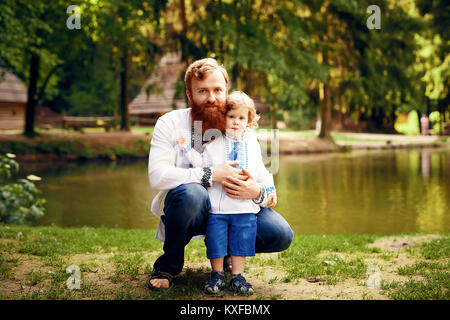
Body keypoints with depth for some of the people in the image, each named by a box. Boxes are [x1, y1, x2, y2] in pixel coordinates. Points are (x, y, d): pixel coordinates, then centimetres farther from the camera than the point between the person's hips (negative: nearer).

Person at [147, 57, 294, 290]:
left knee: (280, 235, -17)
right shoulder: (170, 123, -11)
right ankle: (169, 264, -10)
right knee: (190, 192, -38)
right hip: (186, 209, -3)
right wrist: (211, 175, -32)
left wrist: (256, 192, -28)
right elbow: (158, 176, -24)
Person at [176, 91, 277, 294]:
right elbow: (202, 163, 3)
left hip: (245, 206, 2)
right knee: (215, 239, 1)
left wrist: (269, 190, 13)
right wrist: (187, 149, -6)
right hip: (218, 206, -1)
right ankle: (217, 275, 17)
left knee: (242, 239, 3)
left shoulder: (252, 146, 13)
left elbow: (260, 172, 19)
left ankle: (237, 277, 14)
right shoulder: (214, 144, 7)